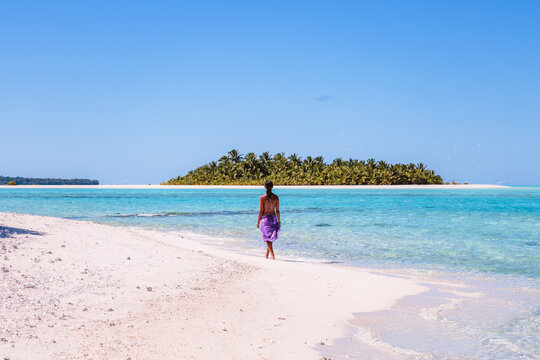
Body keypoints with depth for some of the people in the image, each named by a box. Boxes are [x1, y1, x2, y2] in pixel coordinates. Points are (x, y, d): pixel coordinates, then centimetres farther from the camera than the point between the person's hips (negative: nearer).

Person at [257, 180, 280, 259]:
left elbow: (261, 211, -9)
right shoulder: (276, 197, -3)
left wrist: (258, 221, 1)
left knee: (267, 238, 2)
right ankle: (266, 255, 27)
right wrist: (279, 221, 9)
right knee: (270, 238, 16)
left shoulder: (262, 198, -11)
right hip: (273, 218, 3)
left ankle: (272, 256, -9)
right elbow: (277, 210, 0)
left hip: (265, 218, -3)